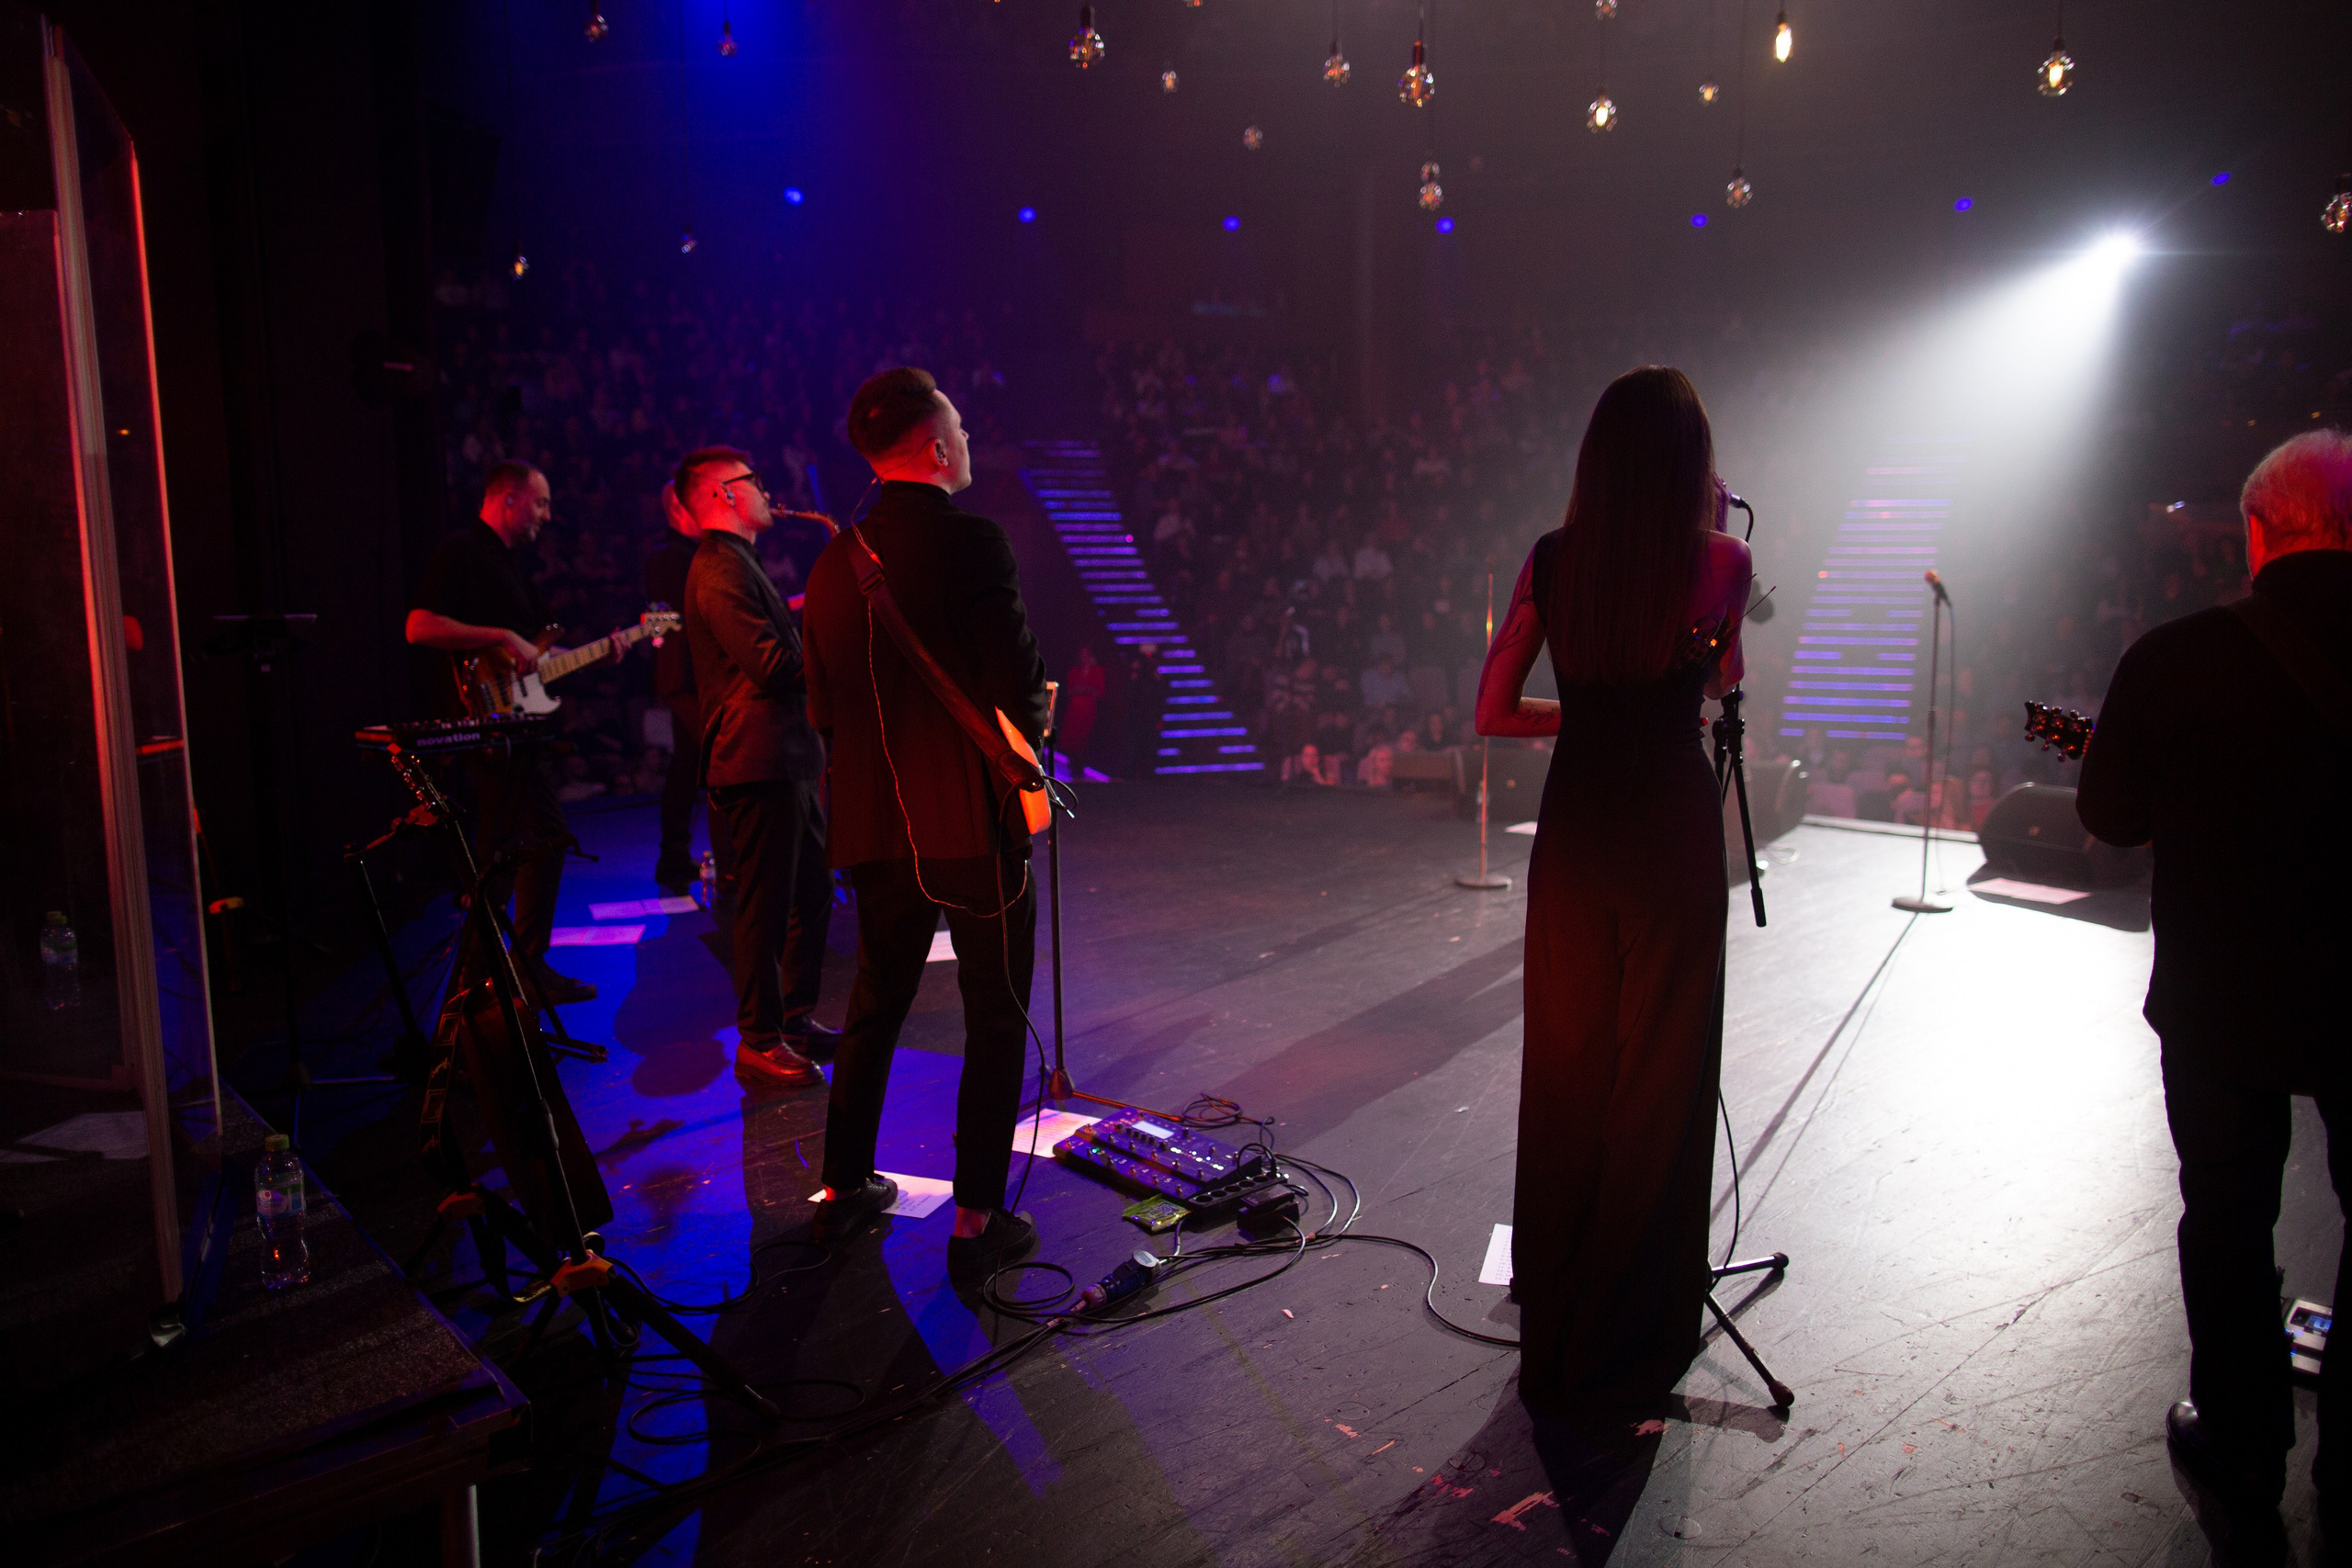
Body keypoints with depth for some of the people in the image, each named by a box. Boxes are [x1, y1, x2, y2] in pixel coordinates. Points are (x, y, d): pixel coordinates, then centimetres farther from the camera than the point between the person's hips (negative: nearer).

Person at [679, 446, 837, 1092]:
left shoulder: (741, 563, 22)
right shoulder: (719, 568, -13)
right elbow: (772, 666, -21)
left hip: (790, 759, 11)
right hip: (757, 762, -11)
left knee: (812, 892, 15)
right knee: (765, 904, -5)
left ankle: (797, 1020, 26)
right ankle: (758, 1045, 4)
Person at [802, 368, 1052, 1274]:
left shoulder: (834, 560, 7)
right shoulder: (972, 542, -13)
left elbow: (822, 708, 11)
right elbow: (1021, 688, -17)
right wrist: (1031, 736, 4)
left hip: (873, 826, 6)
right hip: (975, 823, -6)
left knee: (876, 1004, 21)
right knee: (997, 1020, 5)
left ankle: (845, 1187, 31)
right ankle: (978, 1223, 8)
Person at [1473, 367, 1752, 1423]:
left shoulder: (1551, 559, 0)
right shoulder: (1718, 560, -9)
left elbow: (1493, 713, 4)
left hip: (1574, 823, 3)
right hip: (1670, 827, -3)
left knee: (1566, 1069, 15)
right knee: (1658, 1079, 8)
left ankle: (1552, 1325, 29)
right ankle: (1629, 1343, 18)